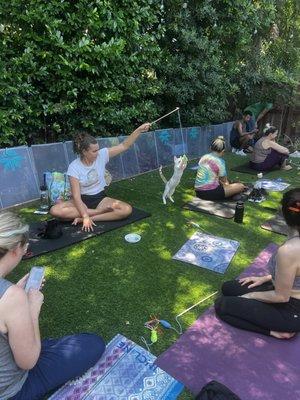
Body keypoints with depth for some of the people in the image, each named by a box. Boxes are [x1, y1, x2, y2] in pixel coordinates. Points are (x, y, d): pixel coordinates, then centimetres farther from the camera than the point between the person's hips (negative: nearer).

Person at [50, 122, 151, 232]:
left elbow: (124, 146, -8)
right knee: (55, 210, -29)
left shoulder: (101, 155, -8)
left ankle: (86, 217, -22)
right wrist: (85, 216, -31)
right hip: (82, 200, -1)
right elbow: (76, 196, -20)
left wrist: (139, 130, -19)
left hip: (100, 198, 2)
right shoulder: (74, 167, -16)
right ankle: (100, 211, -22)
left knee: (127, 209, -25)